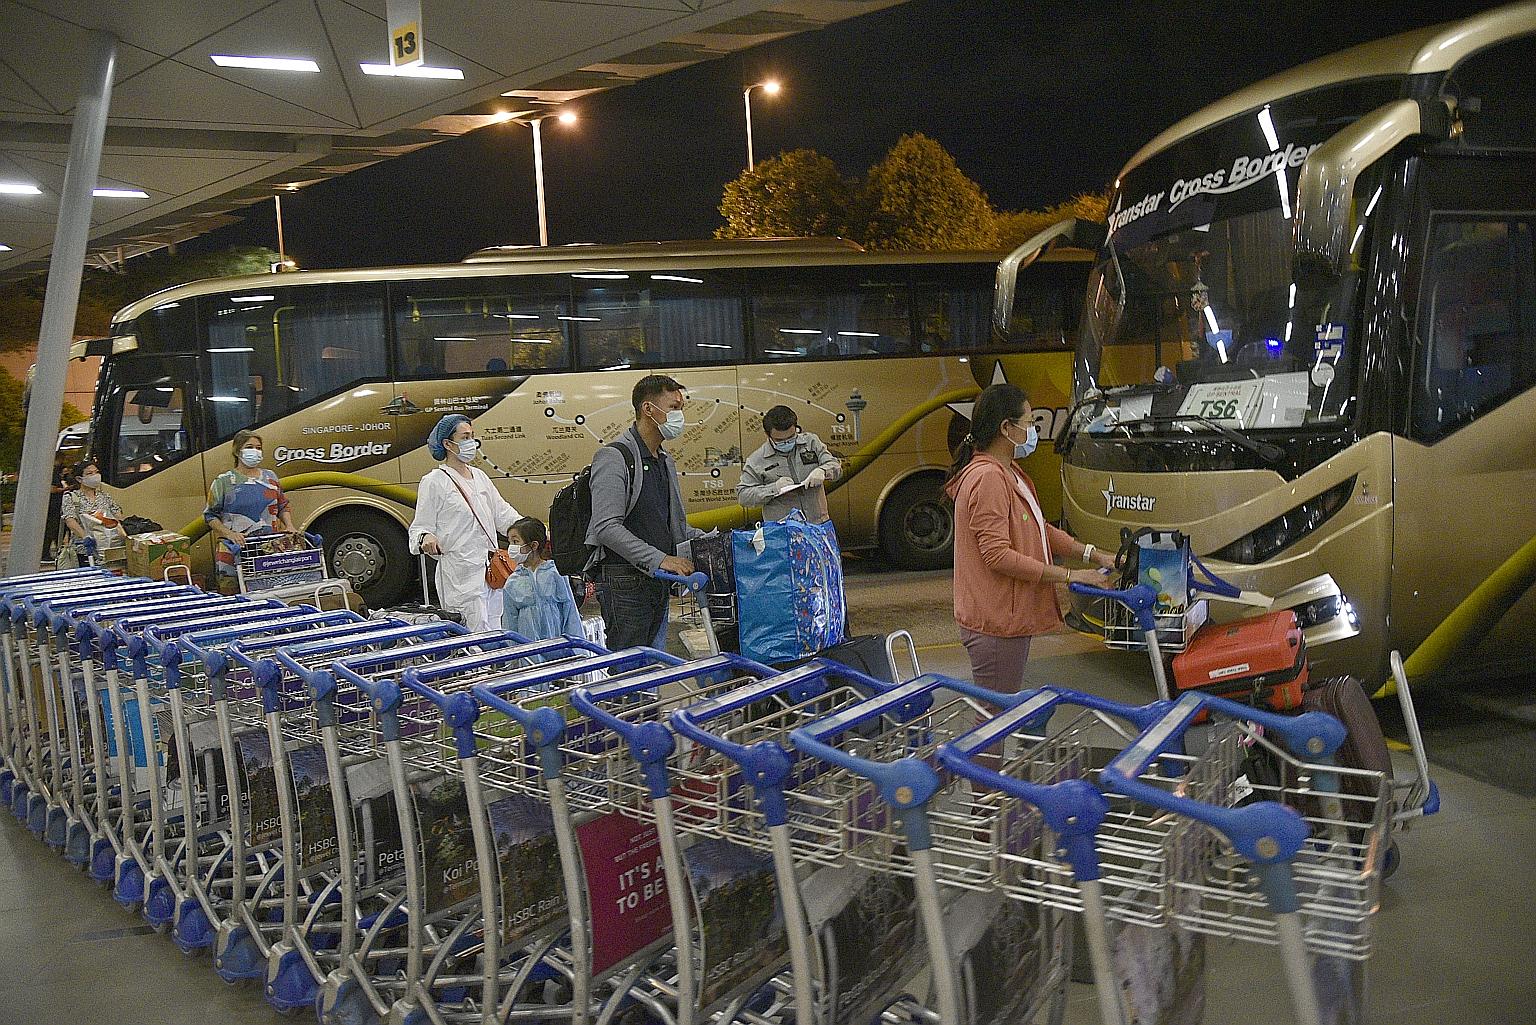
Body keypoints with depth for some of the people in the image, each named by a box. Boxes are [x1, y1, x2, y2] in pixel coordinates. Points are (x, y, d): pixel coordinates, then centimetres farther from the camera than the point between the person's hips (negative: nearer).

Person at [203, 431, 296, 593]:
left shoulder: (270, 477, 15)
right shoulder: (224, 481, 4)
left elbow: (283, 507, 22)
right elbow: (210, 515, 2)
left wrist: (289, 527, 4)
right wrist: (230, 534, -12)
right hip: (234, 552, -3)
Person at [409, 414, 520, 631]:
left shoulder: (479, 476, 16)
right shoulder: (434, 481, -4)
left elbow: (503, 513, 18)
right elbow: (420, 526, -5)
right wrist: (426, 538, -27)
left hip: (491, 567, 7)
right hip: (461, 571, -7)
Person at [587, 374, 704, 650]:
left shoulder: (665, 462, 18)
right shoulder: (614, 457, -11)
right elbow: (607, 527, -21)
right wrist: (658, 558, -26)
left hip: (658, 582, 9)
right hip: (625, 582, -9)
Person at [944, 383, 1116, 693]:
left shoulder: (1010, 474, 15)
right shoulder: (987, 478, -20)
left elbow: (1041, 530, 19)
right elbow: (998, 556, -24)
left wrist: (1094, 555, 8)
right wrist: (1069, 575, -20)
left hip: (1011, 618, 11)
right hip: (995, 623, -11)